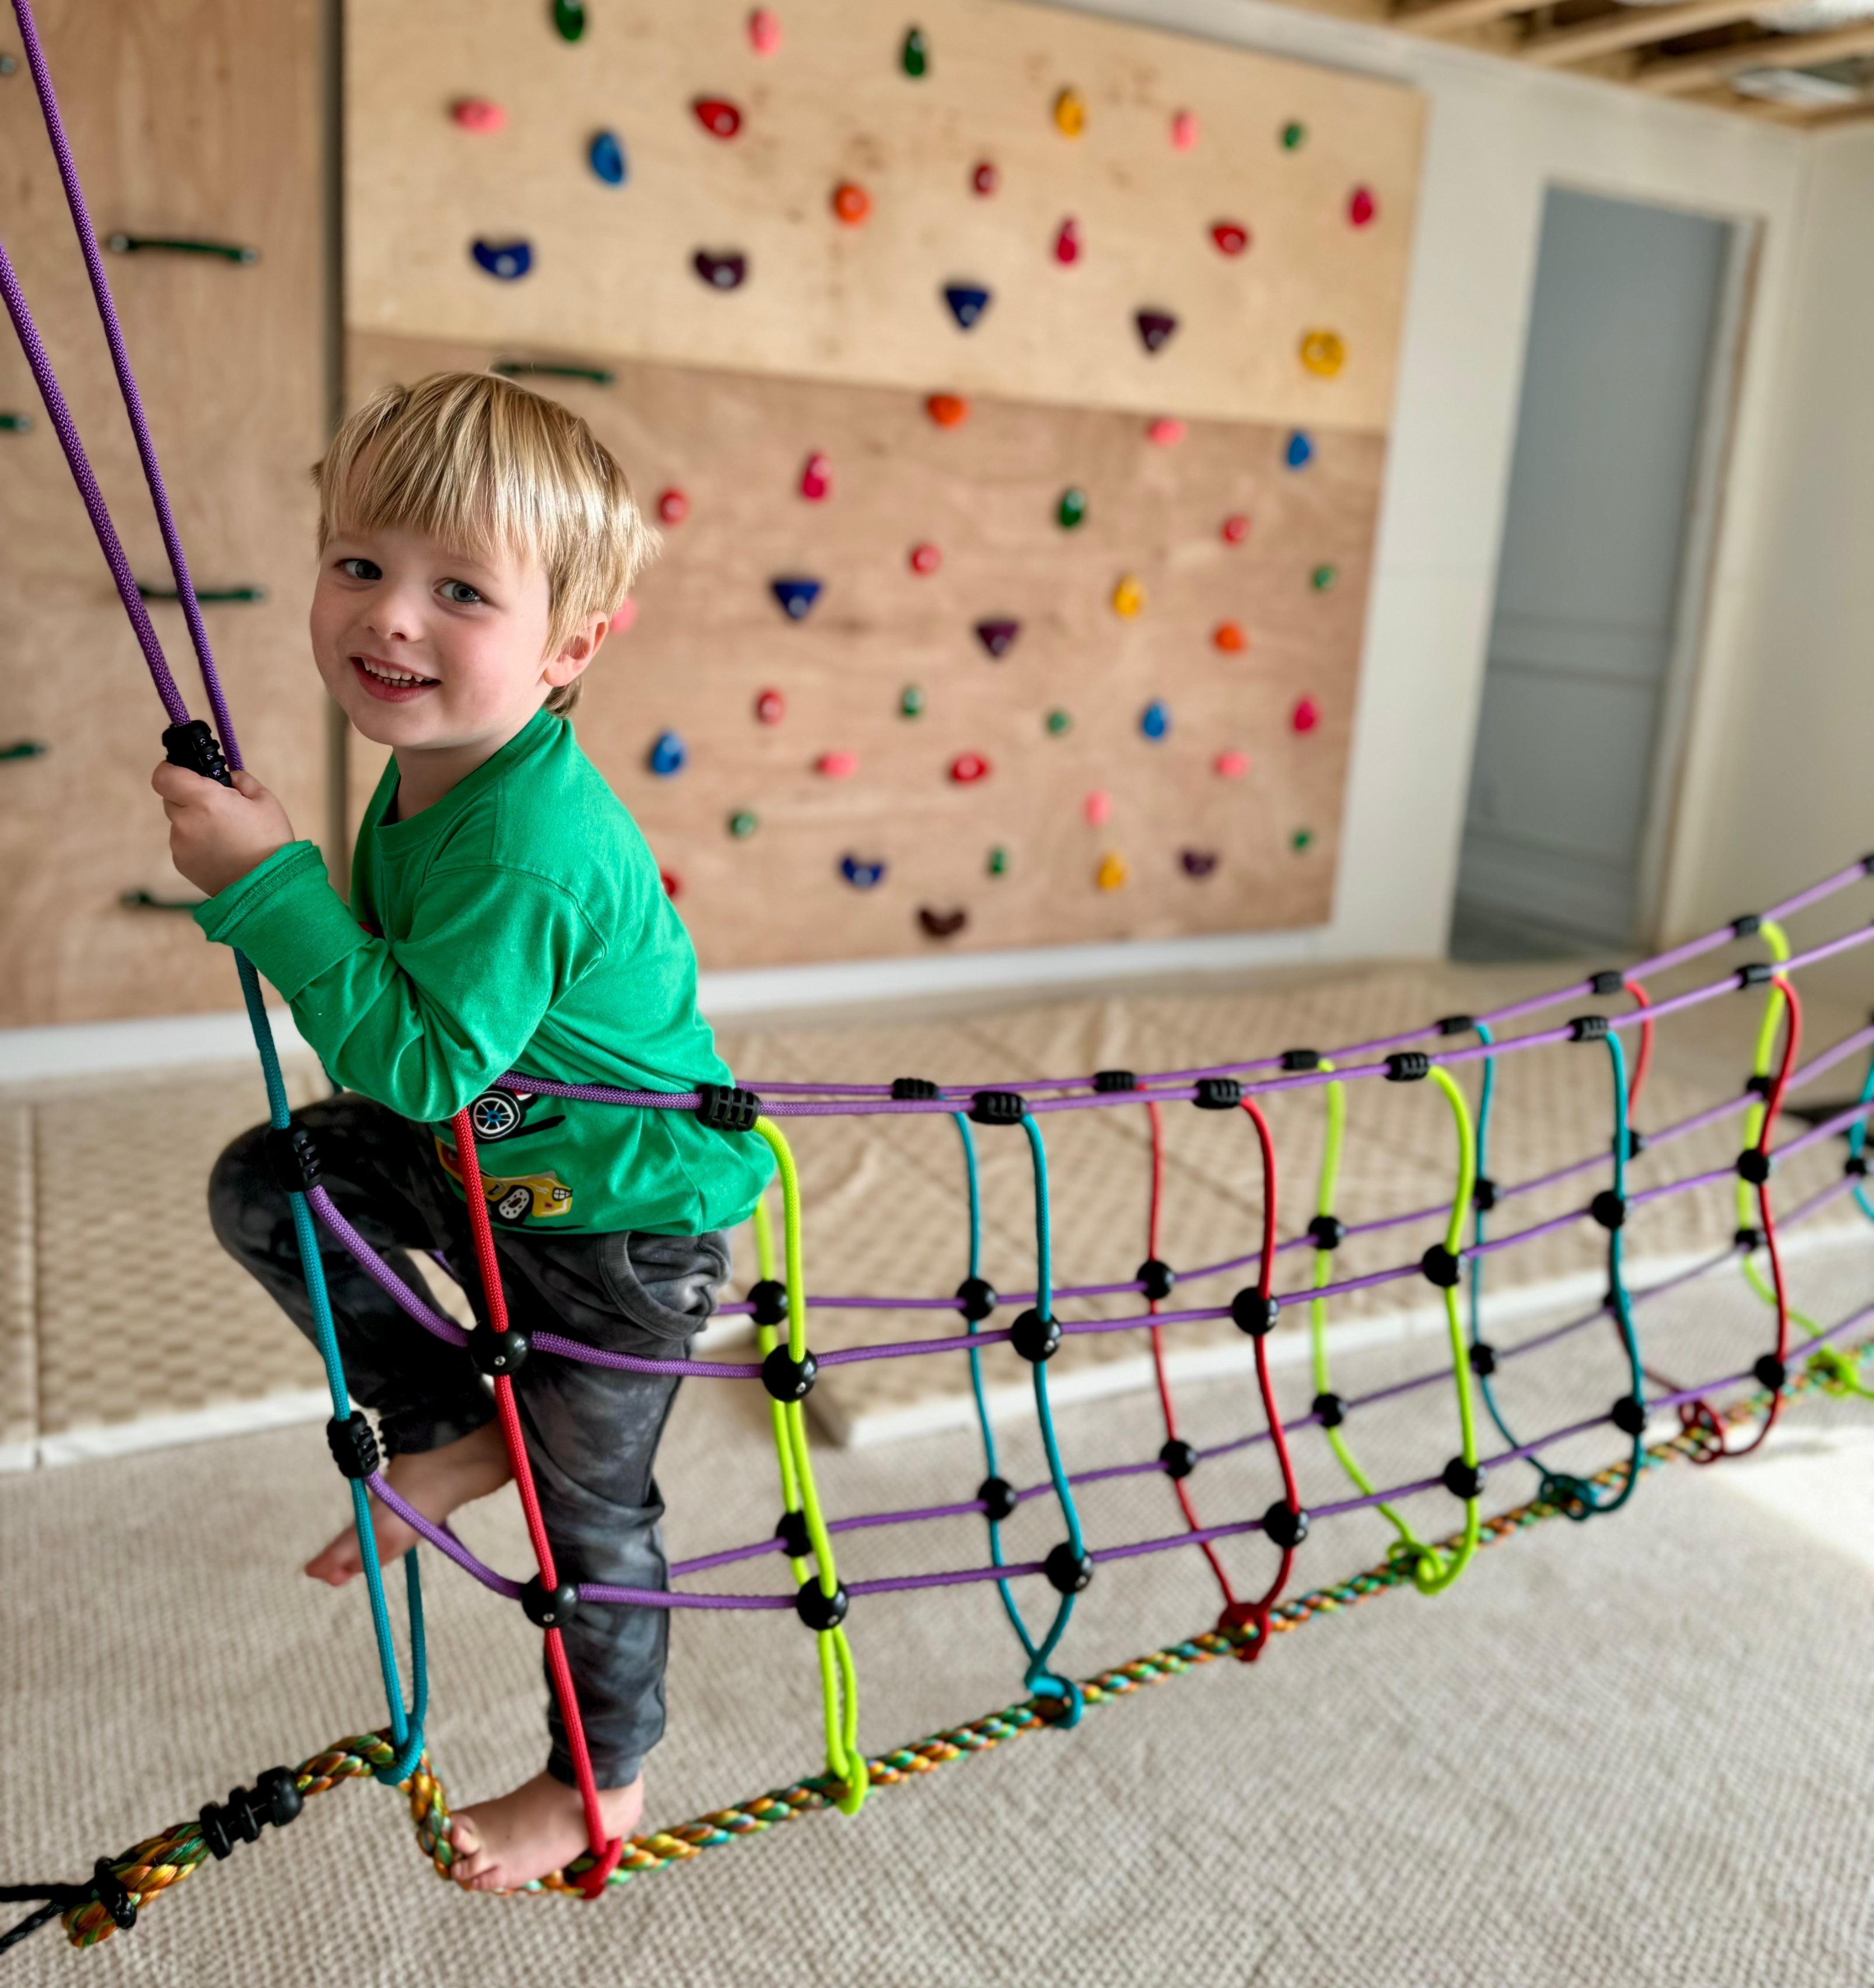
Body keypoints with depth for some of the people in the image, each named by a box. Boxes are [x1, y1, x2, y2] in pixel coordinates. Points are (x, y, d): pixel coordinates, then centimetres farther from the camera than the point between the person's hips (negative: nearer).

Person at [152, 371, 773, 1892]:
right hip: (492, 1153, 8)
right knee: (264, 1186, 7)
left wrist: (269, 883, -32)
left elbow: (422, 1061, -34)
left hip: (628, 1213, -8)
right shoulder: (431, 773, -7)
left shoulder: (533, 846, -36)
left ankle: (605, 1782, 37)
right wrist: (266, 880, -3)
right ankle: (456, 1431, 20)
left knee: (593, 1506, 10)